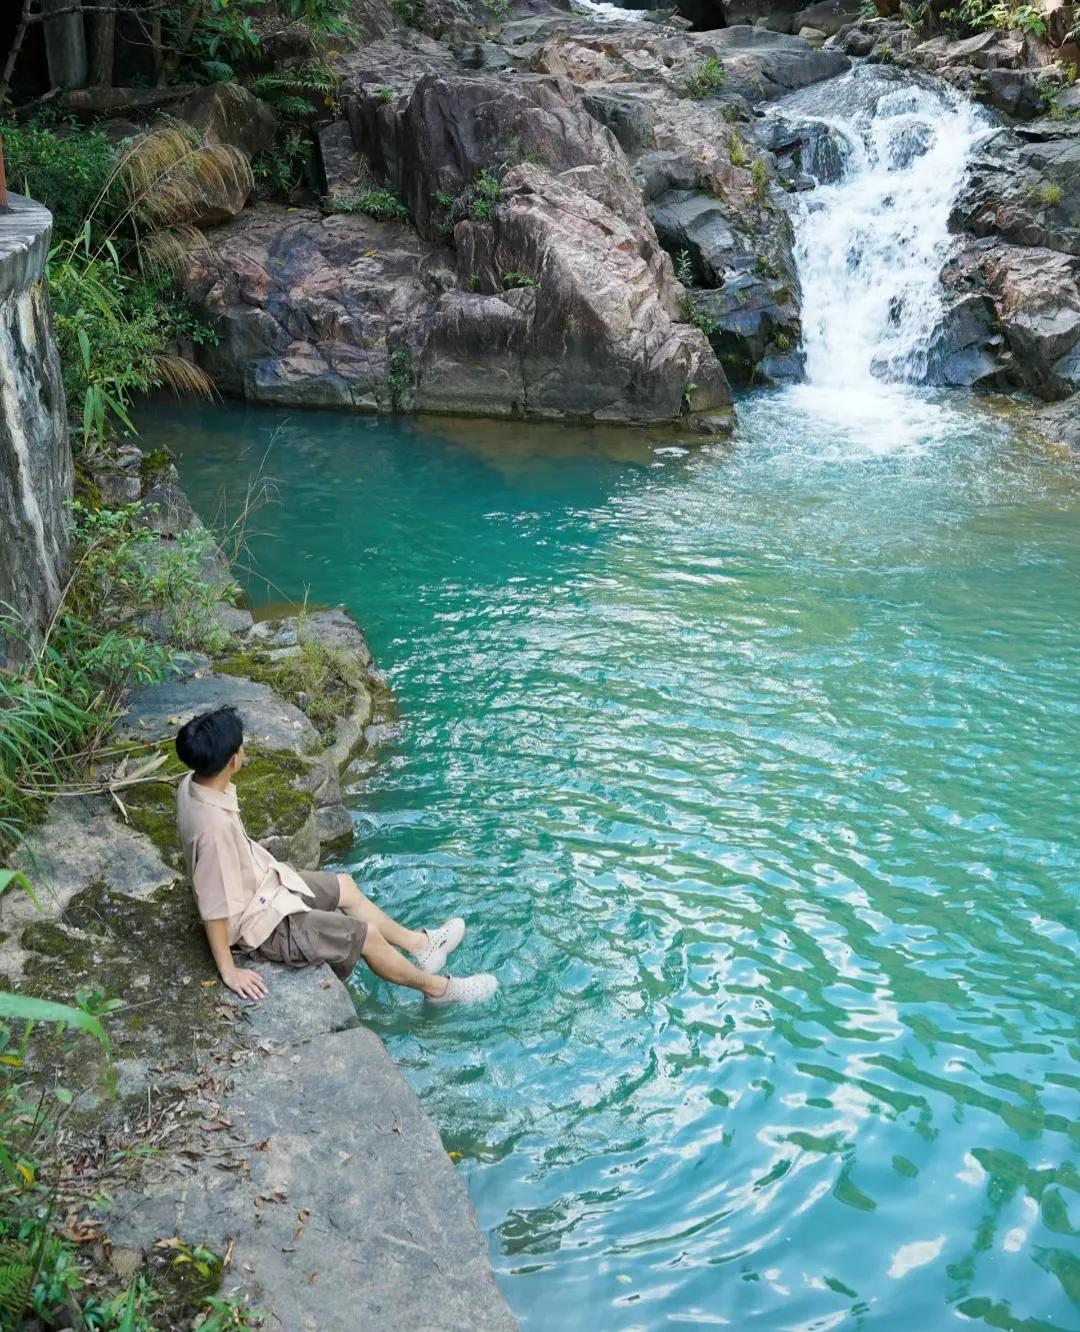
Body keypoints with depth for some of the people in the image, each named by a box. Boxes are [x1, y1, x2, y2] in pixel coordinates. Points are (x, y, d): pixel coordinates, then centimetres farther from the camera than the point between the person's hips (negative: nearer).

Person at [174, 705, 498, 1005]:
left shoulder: (193, 784, -12)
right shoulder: (214, 826, -39)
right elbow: (214, 907, -30)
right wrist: (229, 971, -20)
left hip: (260, 883, 9)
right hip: (263, 921, -9)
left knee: (345, 887, 22)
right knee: (367, 935, 1)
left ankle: (418, 945, 40)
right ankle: (438, 988, 25)